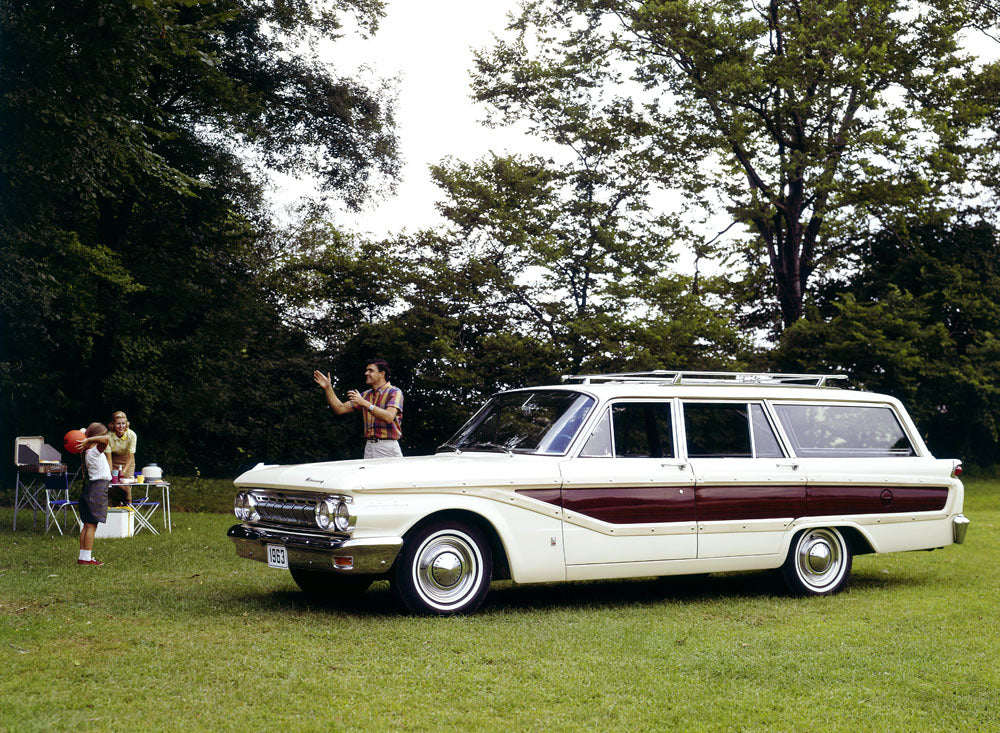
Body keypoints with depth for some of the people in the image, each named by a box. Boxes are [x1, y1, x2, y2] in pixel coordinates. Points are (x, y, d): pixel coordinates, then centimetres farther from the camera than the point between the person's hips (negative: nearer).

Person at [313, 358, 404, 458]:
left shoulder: (394, 392, -3)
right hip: (369, 447, 6)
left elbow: (389, 417, -20)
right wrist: (328, 388, 9)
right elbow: (340, 409, 18)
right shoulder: (366, 395, 20)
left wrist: (365, 403, -22)